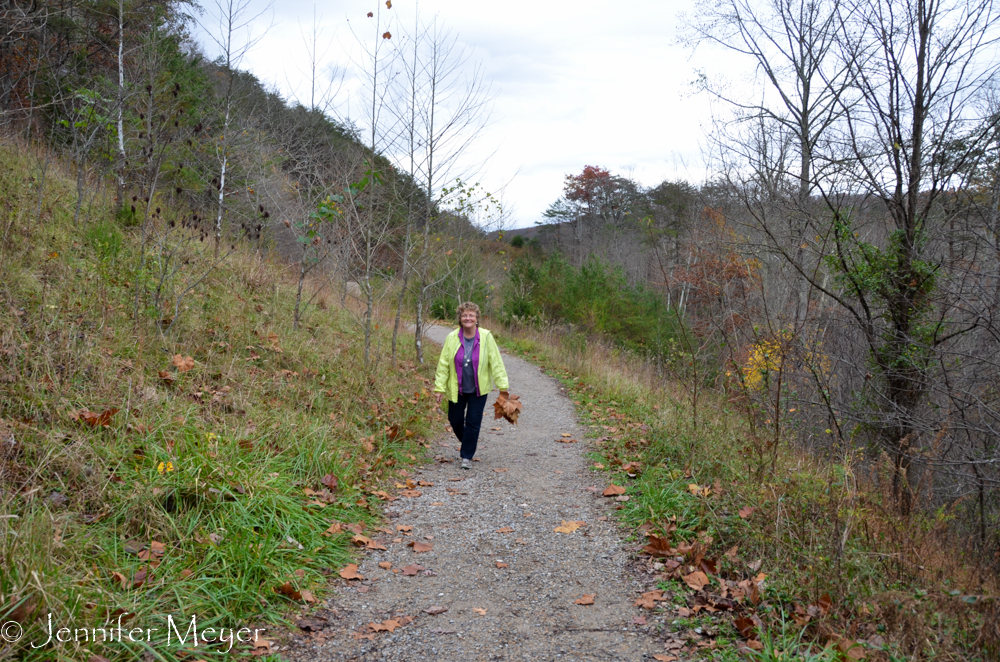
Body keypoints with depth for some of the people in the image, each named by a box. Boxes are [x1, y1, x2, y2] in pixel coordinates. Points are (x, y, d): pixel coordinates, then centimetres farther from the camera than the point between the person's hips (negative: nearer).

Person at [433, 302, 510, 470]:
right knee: (455, 420, 10)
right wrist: (439, 387, -2)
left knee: (473, 422, -1)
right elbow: (443, 364, -1)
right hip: (456, 388, 2)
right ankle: (467, 442, 40)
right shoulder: (452, 338, -7)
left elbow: (496, 362, -5)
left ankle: (467, 456, 13)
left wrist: (503, 385, -8)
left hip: (478, 389, -2)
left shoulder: (486, 337, -9)